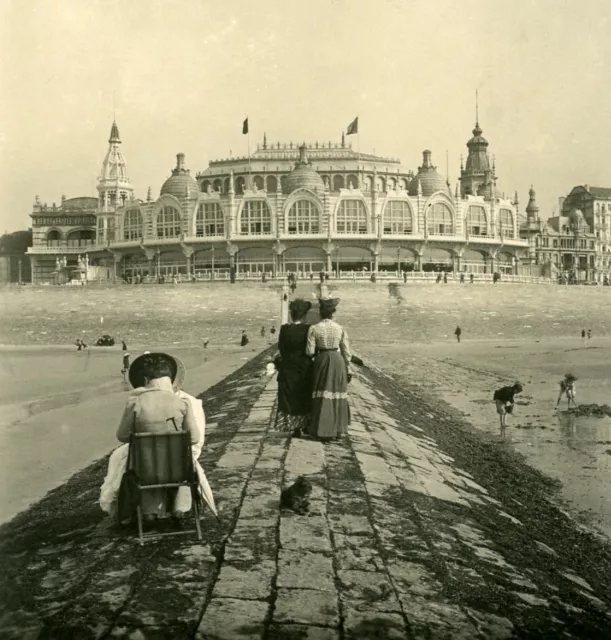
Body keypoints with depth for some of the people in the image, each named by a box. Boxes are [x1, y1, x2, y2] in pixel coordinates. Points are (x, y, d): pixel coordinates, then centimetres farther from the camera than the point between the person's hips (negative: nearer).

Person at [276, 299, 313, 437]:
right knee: (305, 398, 14)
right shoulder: (308, 329, -12)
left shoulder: (284, 329, -9)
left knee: (290, 398, 9)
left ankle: (295, 428, 10)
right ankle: (306, 425, 18)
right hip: (305, 370, 0)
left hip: (288, 370, 1)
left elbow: (281, 349, -3)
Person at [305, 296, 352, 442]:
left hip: (322, 360, -2)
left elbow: (310, 351, -8)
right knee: (337, 395, 12)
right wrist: (348, 370, 8)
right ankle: (338, 430, 16)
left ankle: (325, 432, 5)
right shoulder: (341, 328, -1)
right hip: (338, 360, 2)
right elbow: (346, 351, 1)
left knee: (323, 396, 5)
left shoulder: (314, 329, -8)